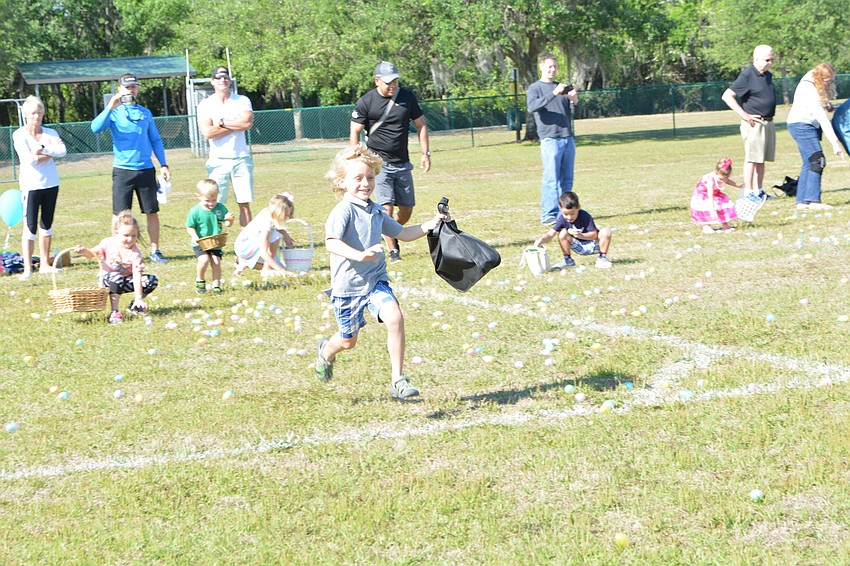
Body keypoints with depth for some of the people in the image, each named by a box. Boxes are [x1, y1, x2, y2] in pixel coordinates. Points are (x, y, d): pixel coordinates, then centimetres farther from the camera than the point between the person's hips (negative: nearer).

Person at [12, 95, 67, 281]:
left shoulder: (50, 133, 7)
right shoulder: (19, 135, -5)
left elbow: (63, 151, -10)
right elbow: (30, 159, -17)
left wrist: (42, 149, -20)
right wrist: (52, 152, -9)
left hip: (51, 184, 5)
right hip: (31, 185, -5)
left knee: (47, 225, 10)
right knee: (30, 227, -8)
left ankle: (44, 264, 18)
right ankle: (27, 268, -7)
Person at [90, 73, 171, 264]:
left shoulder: (145, 113, 13)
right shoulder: (113, 112, 2)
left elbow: (155, 140, 15)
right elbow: (96, 128, -16)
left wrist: (163, 164, 7)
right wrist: (110, 108, -25)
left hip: (146, 169, 3)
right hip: (123, 169, -3)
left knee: (152, 211, 4)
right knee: (120, 214, -1)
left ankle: (155, 251, 12)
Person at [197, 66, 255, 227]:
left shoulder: (242, 101, 6)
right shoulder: (205, 105, 2)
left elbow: (248, 123, -11)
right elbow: (207, 132, -12)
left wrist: (222, 123, -8)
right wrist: (236, 126, -8)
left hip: (241, 159, 1)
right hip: (218, 161, -1)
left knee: (244, 203, 2)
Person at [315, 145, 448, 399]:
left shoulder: (376, 211, 8)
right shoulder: (343, 211, -17)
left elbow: (402, 233, 22)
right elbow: (331, 242, -33)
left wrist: (431, 224, 9)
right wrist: (359, 255, -48)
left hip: (376, 280, 5)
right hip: (348, 285, -5)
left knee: (394, 318, -20)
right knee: (348, 340, 10)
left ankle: (397, 380, -12)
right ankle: (326, 351, 49)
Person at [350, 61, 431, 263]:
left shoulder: (407, 97, 2)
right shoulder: (366, 102, -7)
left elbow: (420, 125, 10)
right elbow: (355, 132, -3)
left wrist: (426, 153, 4)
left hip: (403, 164, 4)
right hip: (379, 163, -4)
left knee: (407, 208, 7)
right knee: (386, 206, -14)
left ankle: (392, 236, 32)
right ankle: (393, 250, -10)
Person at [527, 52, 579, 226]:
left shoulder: (561, 86, 19)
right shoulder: (535, 88, 3)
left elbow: (571, 111, 14)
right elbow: (532, 106, -17)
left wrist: (574, 101, -9)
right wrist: (553, 94, -25)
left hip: (568, 138, 6)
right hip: (550, 139, -6)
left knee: (567, 178, 6)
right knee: (551, 179, -9)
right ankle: (549, 215, -9)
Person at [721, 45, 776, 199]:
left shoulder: (767, 75, 15)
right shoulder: (747, 75, -11)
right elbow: (727, 96, -16)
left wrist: (771, 116, 16)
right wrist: (744, 115, -18)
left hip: (768, 122, 8)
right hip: (754, 123, -8)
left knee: (761, 160, 10)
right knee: (751, 158, -9)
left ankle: (758, 191, 14)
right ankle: (748, 192, -8)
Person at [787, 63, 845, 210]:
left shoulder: (814, 84, 2)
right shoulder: (809, 91, -26)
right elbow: (822, 119, -30)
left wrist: (826, 105, 0)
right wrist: (835, 142, -32)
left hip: (809, 126, 10)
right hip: (801, 125, -10)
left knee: (809, 164, 6)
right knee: (817, 161, -16)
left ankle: (802, 202, 5)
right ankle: (814, 200, -20)